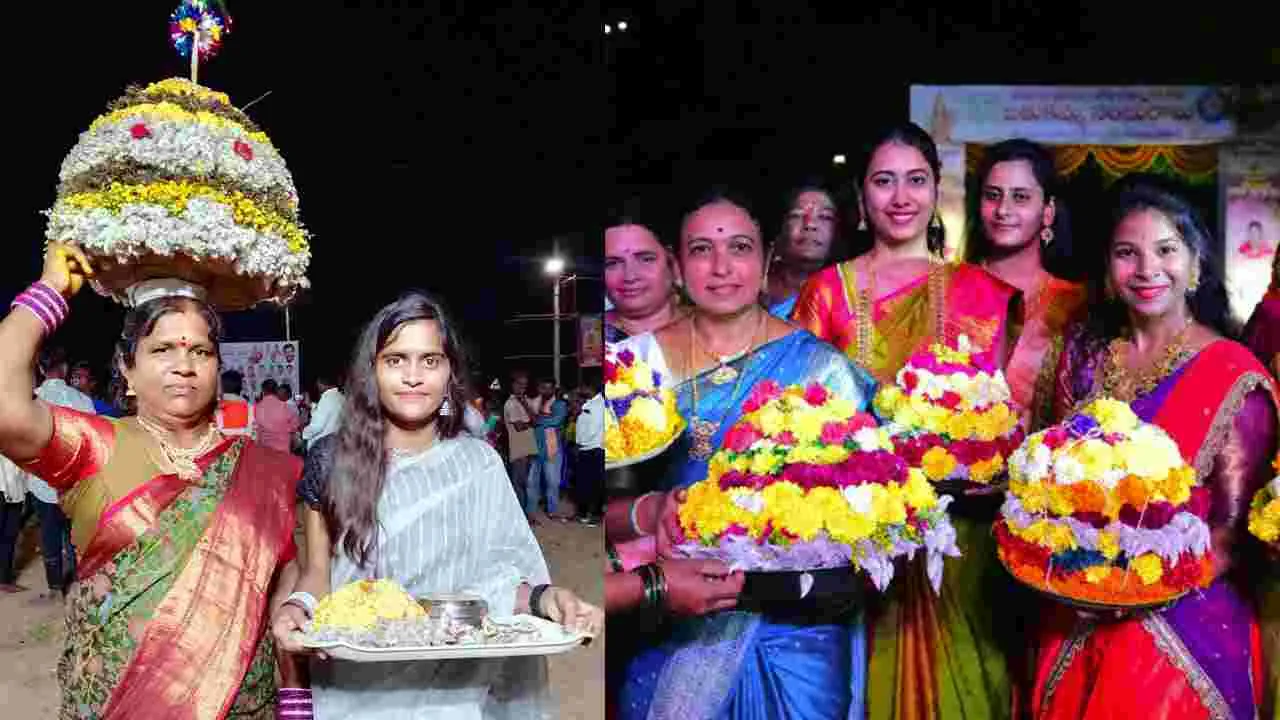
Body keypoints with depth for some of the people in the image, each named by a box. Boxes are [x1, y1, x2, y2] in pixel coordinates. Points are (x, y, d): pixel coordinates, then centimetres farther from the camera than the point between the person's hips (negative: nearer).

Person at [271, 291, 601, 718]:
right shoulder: (333, 460, 0)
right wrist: (298, 606, -15)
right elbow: (318, 572, 5)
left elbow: (498, 574, 1)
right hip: (357, 686, 0)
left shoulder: (479, 463, 1)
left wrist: (543, 598, -18)